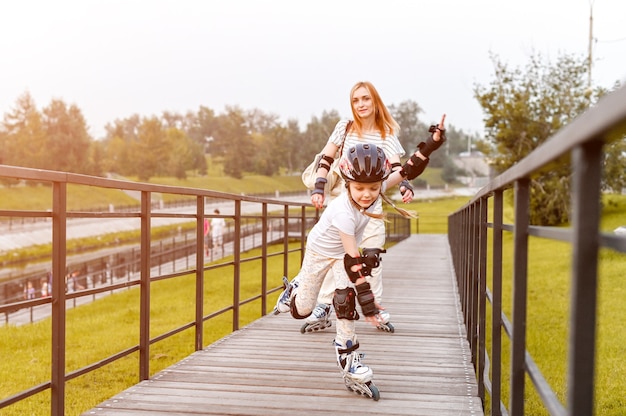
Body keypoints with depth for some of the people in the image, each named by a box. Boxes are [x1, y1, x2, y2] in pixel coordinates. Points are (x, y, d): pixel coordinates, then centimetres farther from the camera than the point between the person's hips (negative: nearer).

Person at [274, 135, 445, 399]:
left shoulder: (375, 189, -25)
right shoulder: (344, 212, -41)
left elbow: (409, 170, -17)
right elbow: (353, 260, -41)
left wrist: (430, 146, -33)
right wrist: (367, 300, -42)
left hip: (345, 249, 4)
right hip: (321, 251, -4)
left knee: (347, 298, -18)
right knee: (301, 310, 6)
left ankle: (347, 353, -4)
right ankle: (294, 288, 40)